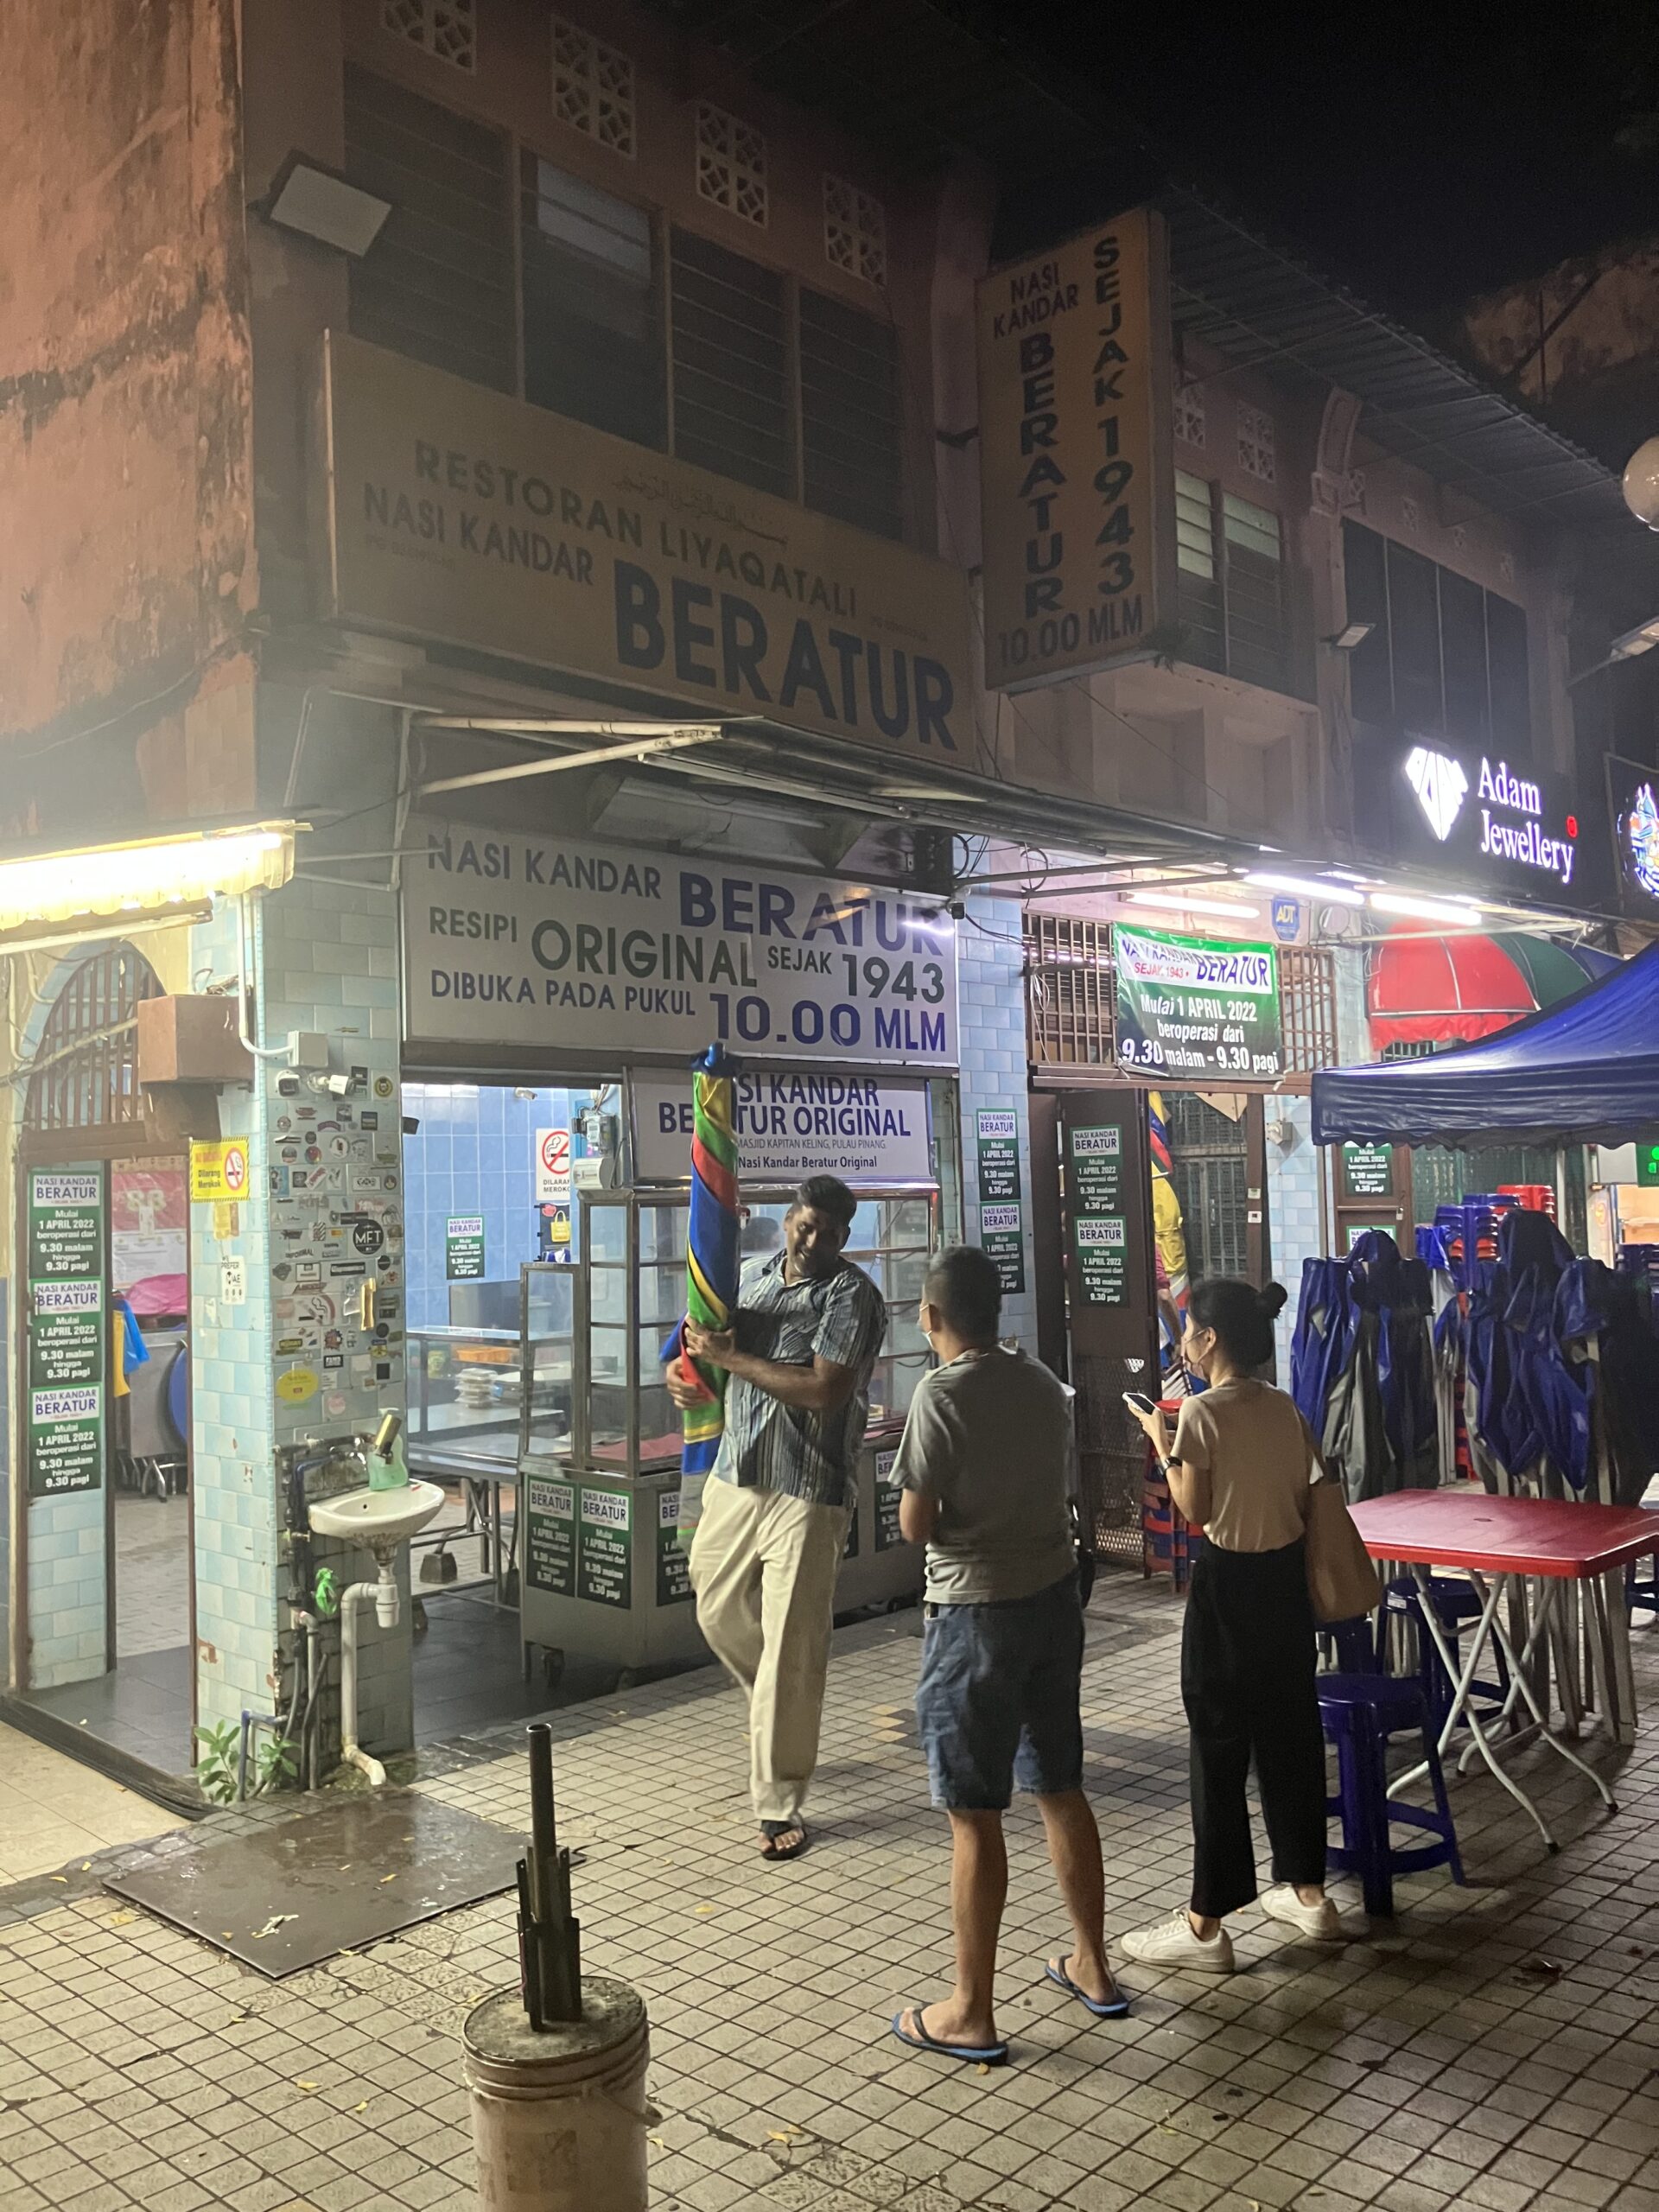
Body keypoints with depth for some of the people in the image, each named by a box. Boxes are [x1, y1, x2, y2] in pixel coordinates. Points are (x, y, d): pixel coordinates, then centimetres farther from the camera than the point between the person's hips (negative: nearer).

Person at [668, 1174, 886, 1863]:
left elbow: (824, 1391, -24)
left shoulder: (851, 1294, -13)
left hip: (807, 1495, -7)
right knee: (719, 1611, 19)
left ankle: (779, 1806, 10)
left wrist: (733, 1359, -18)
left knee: (790, 1650, -2)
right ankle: (781, 1713, 47)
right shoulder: (753, 1275, 8)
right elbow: (709, 1339, 23)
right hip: (735, 1477, 7)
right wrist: (683, 1366, 0)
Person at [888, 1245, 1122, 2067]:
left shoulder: (941, 1395, -17)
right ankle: (1091, 1967, 32)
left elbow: (916, 1524, -16)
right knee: (1060, 1788, 19)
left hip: (978, 1613, -7)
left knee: (974, 1815, 3)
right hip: (1054, 1596, 7)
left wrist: (925, 1502, 4)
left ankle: (970, 2015, 13)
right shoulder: (1042, 1384, 4)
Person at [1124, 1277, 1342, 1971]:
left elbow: (1194, 1510, -12)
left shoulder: (1201, 1413, -16)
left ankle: (1206, 1925, 8)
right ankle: (1308, 1892, 29)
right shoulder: (1285, 1407, 4)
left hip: (1228, 1583, -7)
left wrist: (1163, 1445, -2)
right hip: (1287, 1576, 7)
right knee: (1290, 1732, 17)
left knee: (1218, 1748, 0)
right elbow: (1306, 1497, 7)